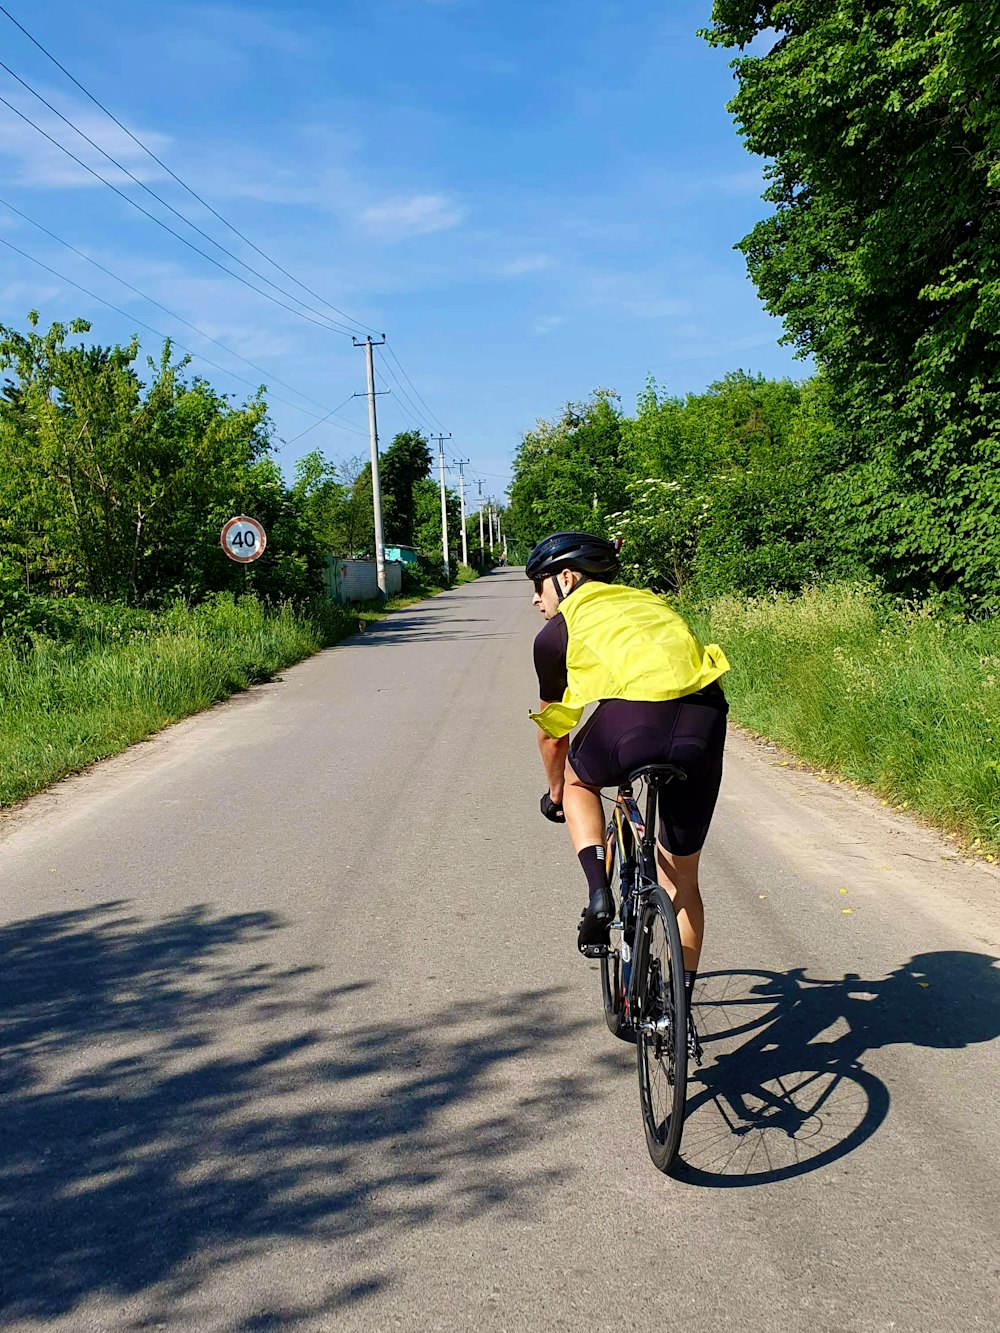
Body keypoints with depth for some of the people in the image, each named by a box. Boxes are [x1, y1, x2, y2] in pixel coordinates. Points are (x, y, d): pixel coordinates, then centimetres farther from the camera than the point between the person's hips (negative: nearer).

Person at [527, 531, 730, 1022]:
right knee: (681, 879, 22)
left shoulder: (557, 631, 19)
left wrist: (556, 794, 47)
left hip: (633, 722, -5)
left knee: (578, 778, 31)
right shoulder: (650, 603, 33)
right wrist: (670, 758, 60)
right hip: (704, 721, 5)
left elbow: (552, 733, 29)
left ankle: (599, 894, 13)